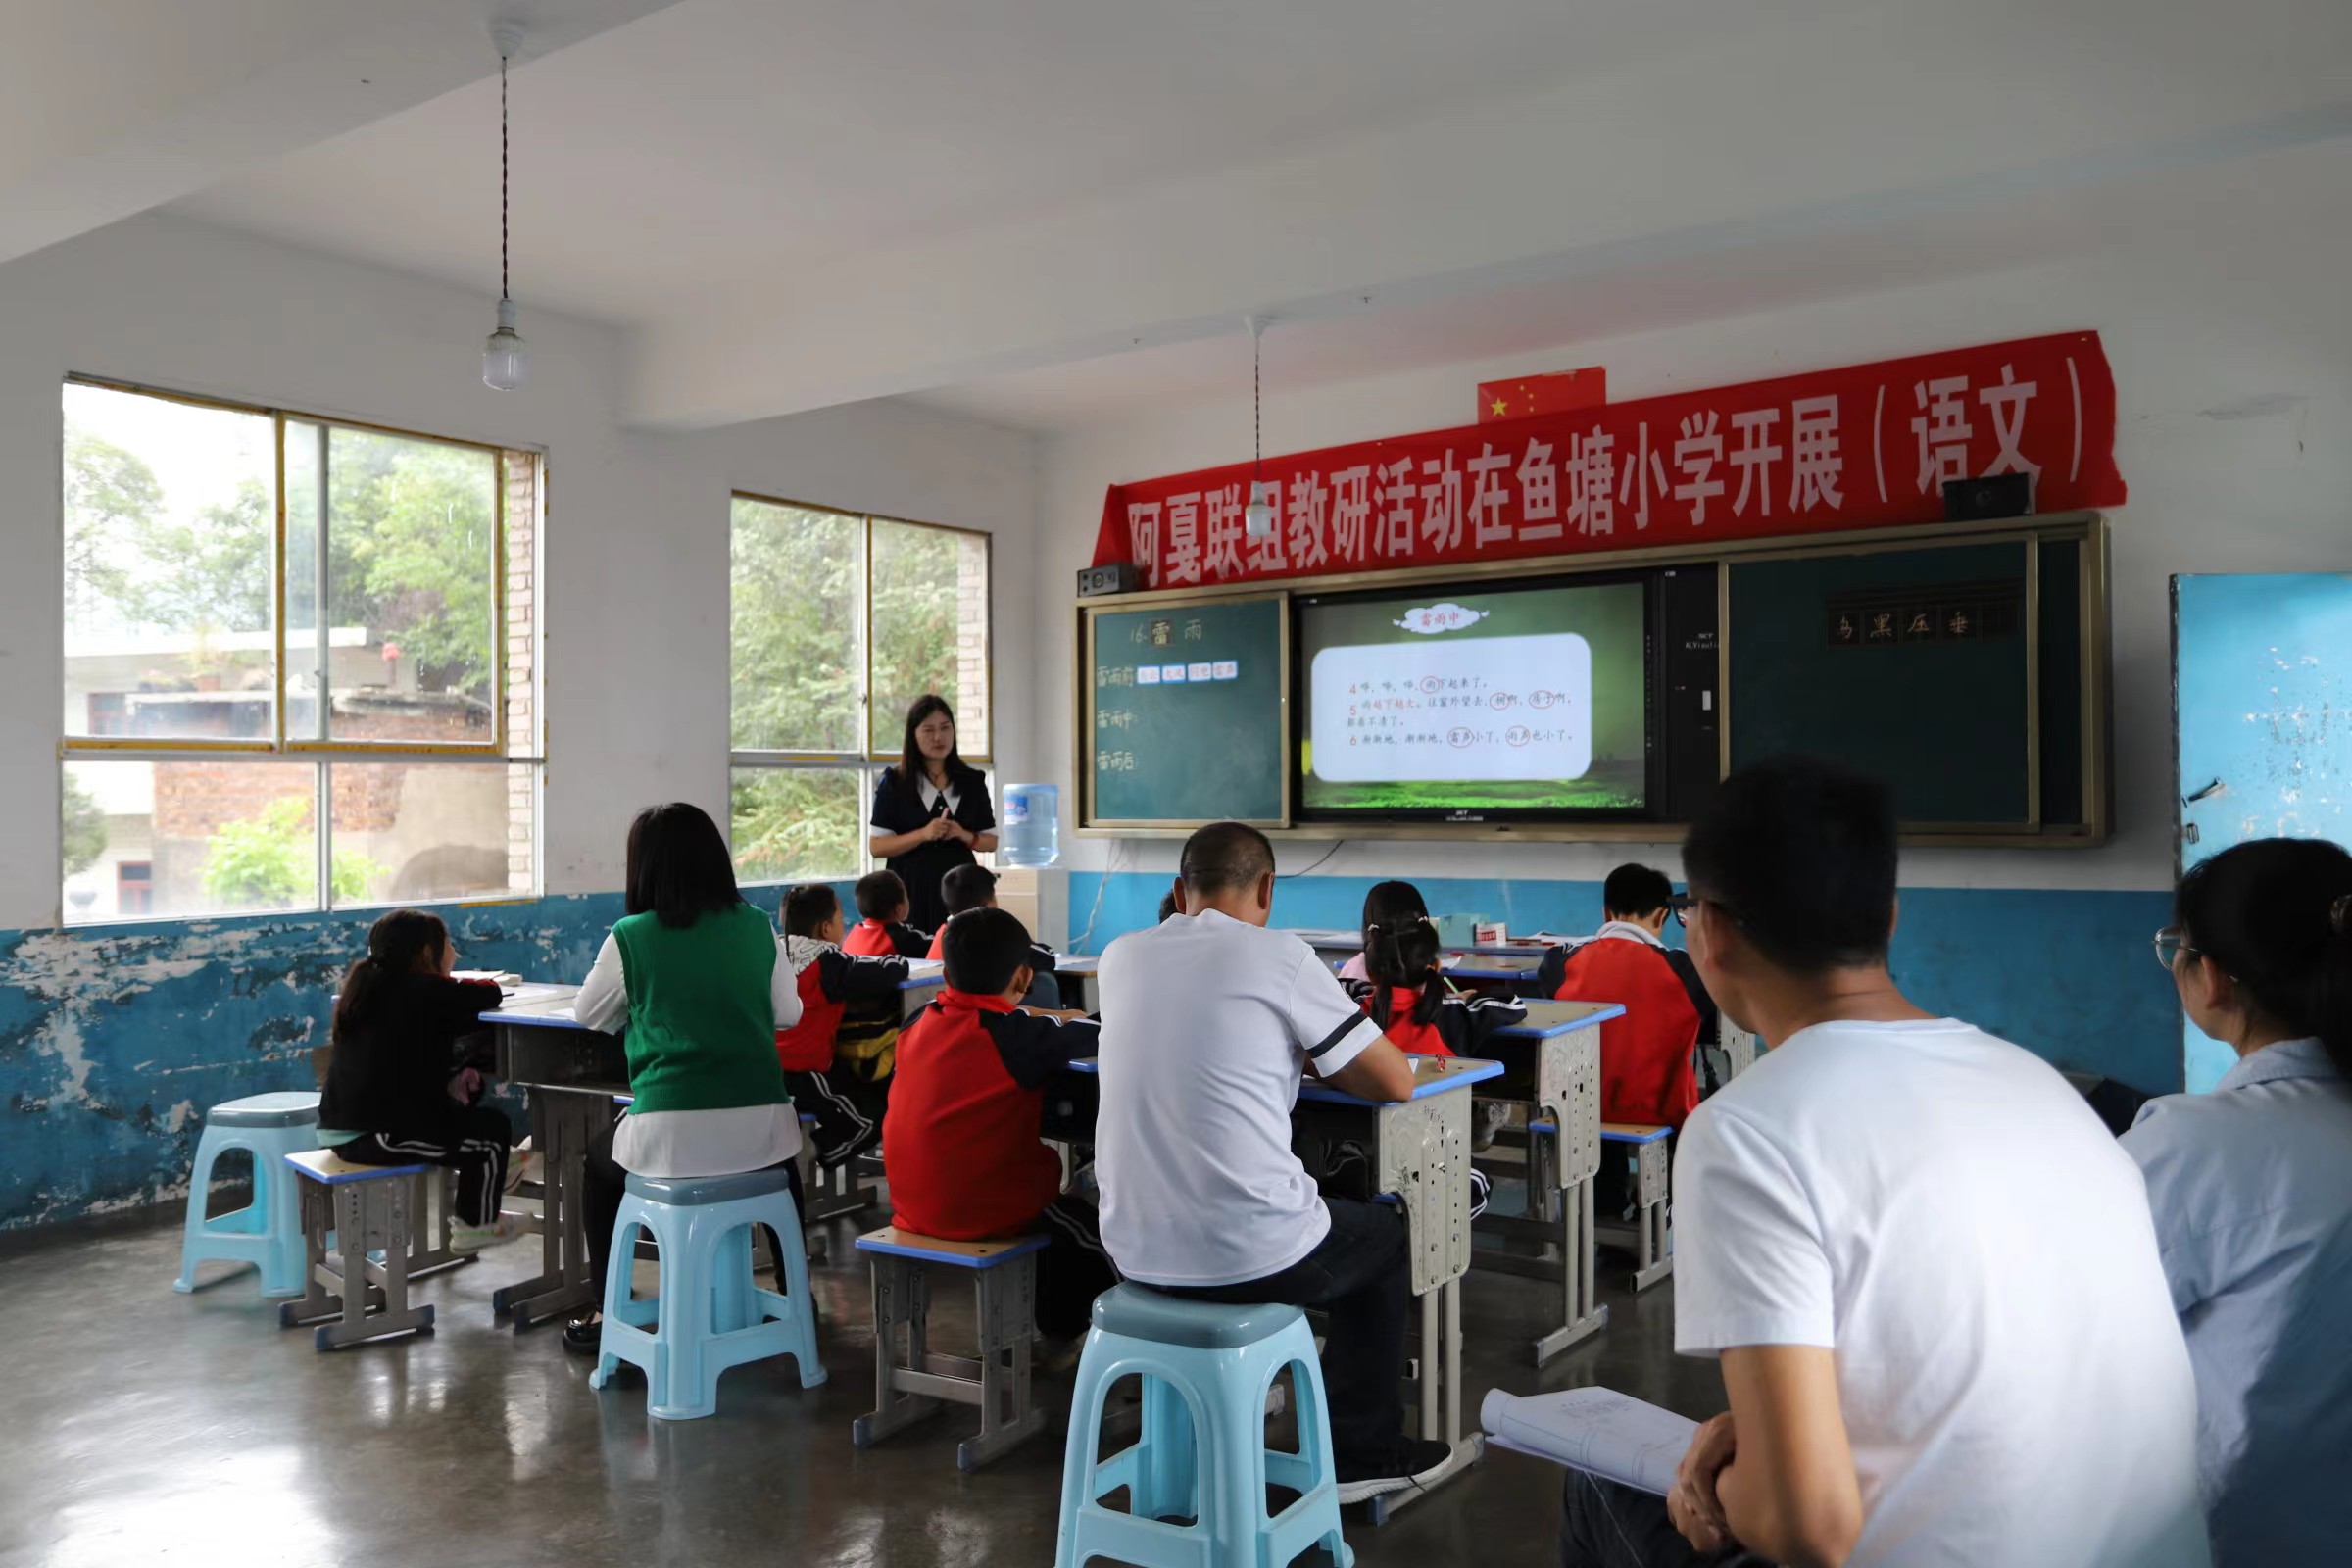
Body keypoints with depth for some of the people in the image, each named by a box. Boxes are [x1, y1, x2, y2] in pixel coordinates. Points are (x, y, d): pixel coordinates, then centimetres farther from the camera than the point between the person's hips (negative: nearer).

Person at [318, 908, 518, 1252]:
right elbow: (488, 995, -5)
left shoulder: (365, 986, 13)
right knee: (493, 1128, 6)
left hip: (339, 1130, 9)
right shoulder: (425, 991, -13)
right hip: (380, 1135, -9)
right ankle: (477, 1226, 22)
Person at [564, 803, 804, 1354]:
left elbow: (588, 1015, 13)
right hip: (763, 1127, 3)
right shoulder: (756, 927, 3)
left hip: (670, 1134, -2)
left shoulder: (630, 937, -4)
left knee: (599, 1160, 31)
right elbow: (789, 1012, 14)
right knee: (783, 1161, 39)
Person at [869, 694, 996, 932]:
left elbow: (991, 841, 12)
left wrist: (965, 836, -9)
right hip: (911, 890, -2)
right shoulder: (893, 783, 1)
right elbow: (877, 846, -3)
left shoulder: (972, 781, 8)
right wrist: (923, 834, -17)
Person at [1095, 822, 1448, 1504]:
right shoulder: (1280, 956, -10)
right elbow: (1396, 1081, -3)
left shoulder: (1121, 956, 5)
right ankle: (1363, 1453, 32)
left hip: (1135, 1249, 6)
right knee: (1389, 1236, 25)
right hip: (1248, 1255, -5)